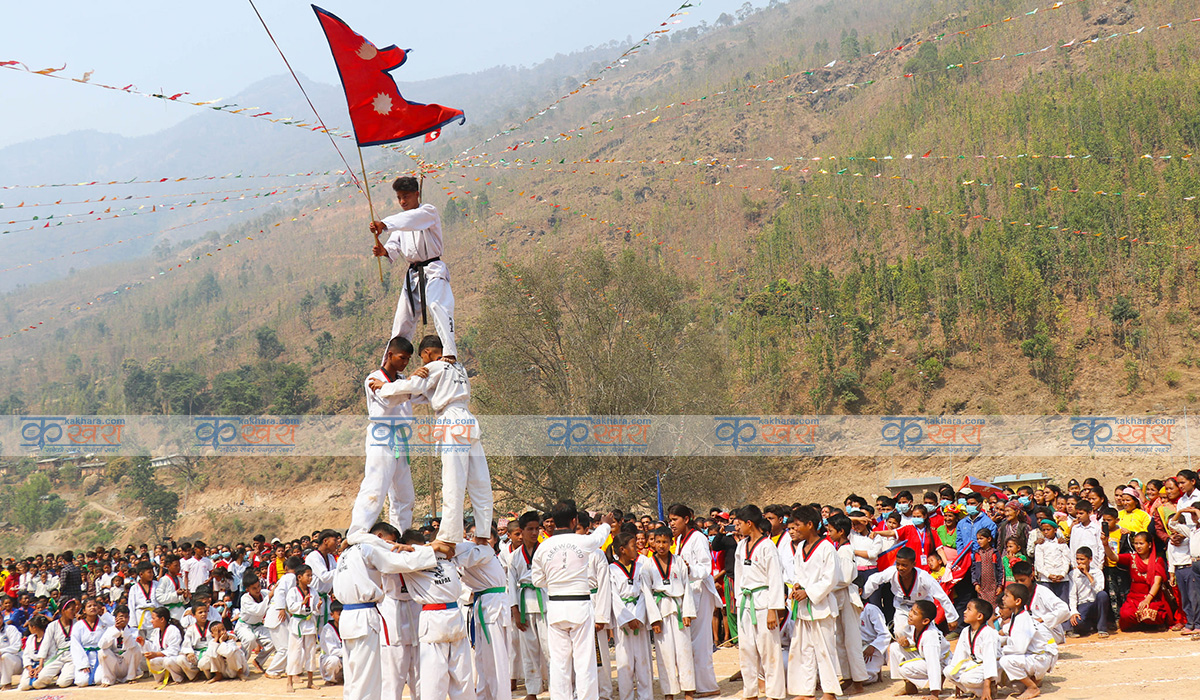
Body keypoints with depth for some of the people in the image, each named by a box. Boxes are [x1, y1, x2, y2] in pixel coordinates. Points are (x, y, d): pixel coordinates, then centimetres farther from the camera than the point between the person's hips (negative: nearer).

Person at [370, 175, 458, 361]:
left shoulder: (429, 211, -4)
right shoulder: (401, 218, 18)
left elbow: (411, 219, -28)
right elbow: (395, 246, 4)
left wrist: (384, 225, -44)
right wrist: (385, 251, -22)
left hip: (433, 271, -7)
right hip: (412, 274, 7)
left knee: (438, 307, -29)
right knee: (402, 320, 10)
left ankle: (449, 353, -40)